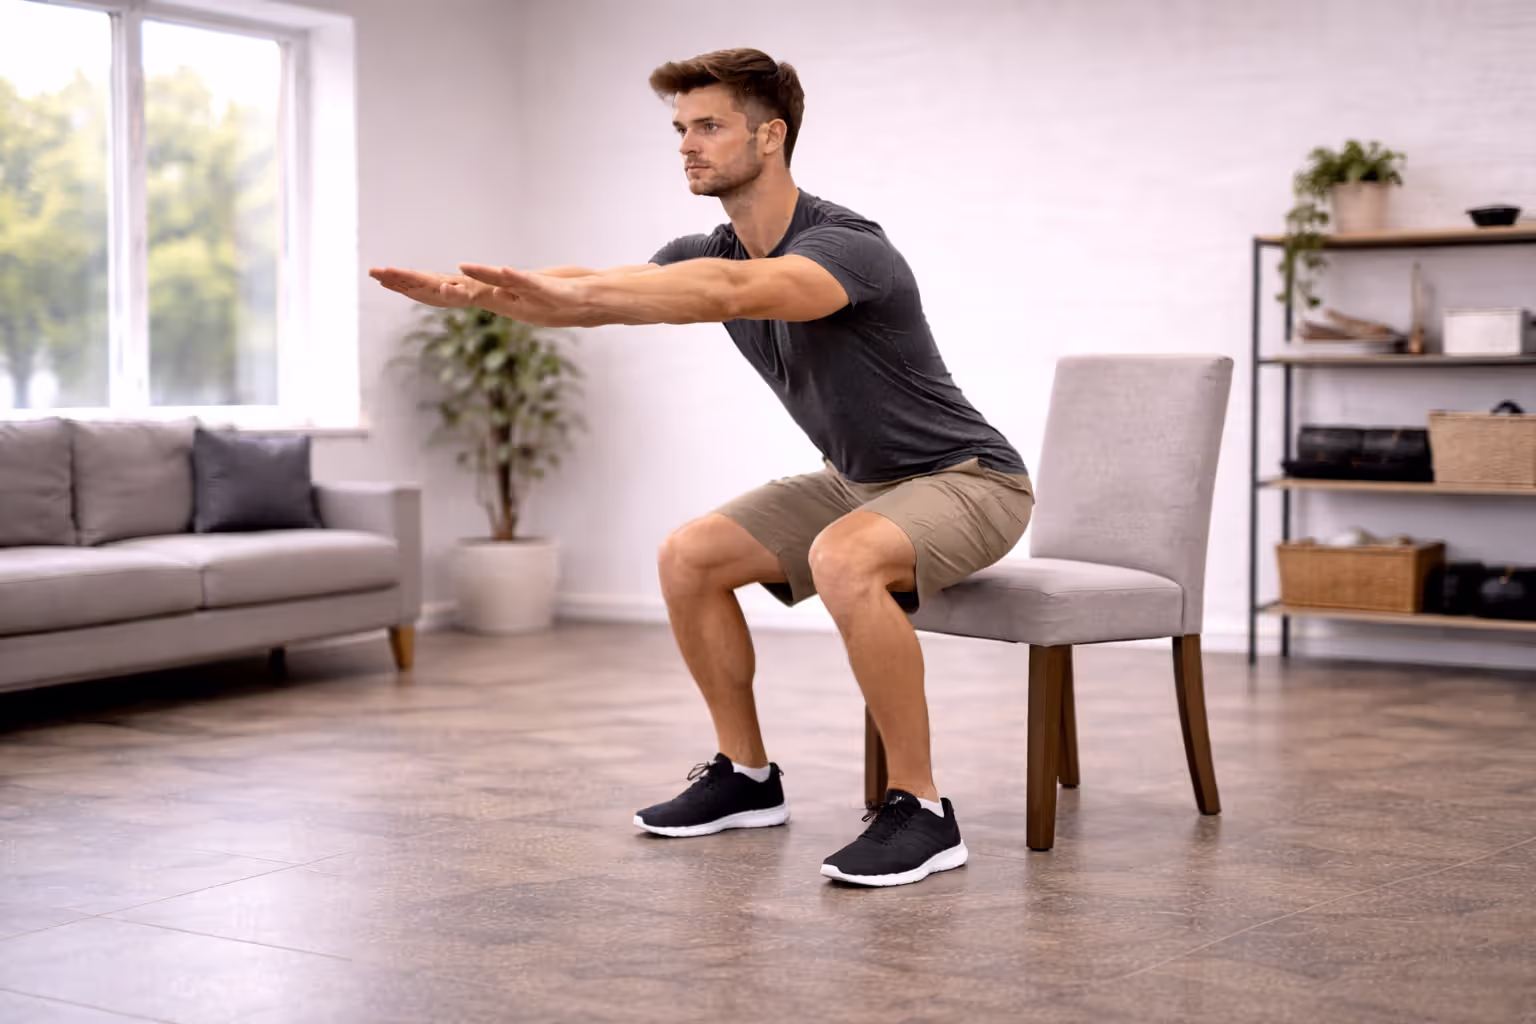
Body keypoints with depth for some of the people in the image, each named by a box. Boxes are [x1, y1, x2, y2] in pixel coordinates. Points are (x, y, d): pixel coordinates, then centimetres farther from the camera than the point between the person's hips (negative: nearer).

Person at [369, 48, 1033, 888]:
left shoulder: (844, 246, -28)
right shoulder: (712, 251, -1)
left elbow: (731, 293, -49)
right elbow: (595, 295, -13)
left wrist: (568, 291, -58)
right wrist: (469, 291, -32)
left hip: (967, 479, -8)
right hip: (858, 479, 9)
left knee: (844, 560, -38)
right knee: (689, 558, -1)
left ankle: (920, 810, -24)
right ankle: (746, 776, 12)